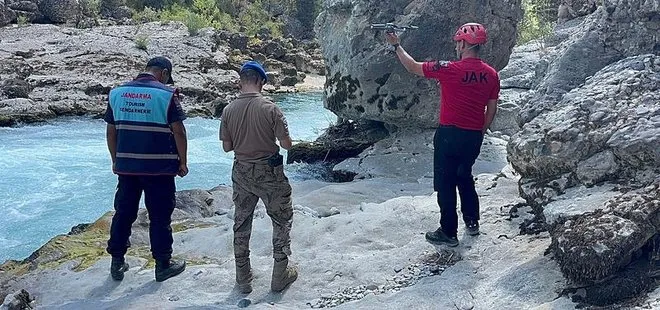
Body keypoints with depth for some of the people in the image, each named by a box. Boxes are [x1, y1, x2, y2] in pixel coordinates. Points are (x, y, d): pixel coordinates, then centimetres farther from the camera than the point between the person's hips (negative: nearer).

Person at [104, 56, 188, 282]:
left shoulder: (117, 92, 6)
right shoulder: (166, 94, -8)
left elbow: (111, 131, 10)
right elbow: (178, 132, -9)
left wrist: (116, 160, 20)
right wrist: (183, 162, 0)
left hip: (126, 166, 4)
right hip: (159, 167, -4)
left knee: (123, 213, 14)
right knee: (160, 216, 6)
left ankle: (117, 264, 23)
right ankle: (163, 265, 15)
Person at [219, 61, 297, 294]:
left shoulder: (229, 110, -5)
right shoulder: (270, 108, -16)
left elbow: (227, 146, 1)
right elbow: (286, 144, -13)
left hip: (241, 172, 4)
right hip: (269, 172, -3)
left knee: (241, 224, 16)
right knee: (282, 221, 14)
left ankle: (243, 279, 24)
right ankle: (280, 276, 17)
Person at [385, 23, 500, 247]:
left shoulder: (449, 70, -15)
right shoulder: (491, 74, 1)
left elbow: (413, 67, -4)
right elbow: (492, 110, 8)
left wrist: (397, 45, 9)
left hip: (449, 134, -6)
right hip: (474, 137, 6)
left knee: (445, 183, 5)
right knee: (465, 177, 25)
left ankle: (448, 233, 11)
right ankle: (472, 222, 33)